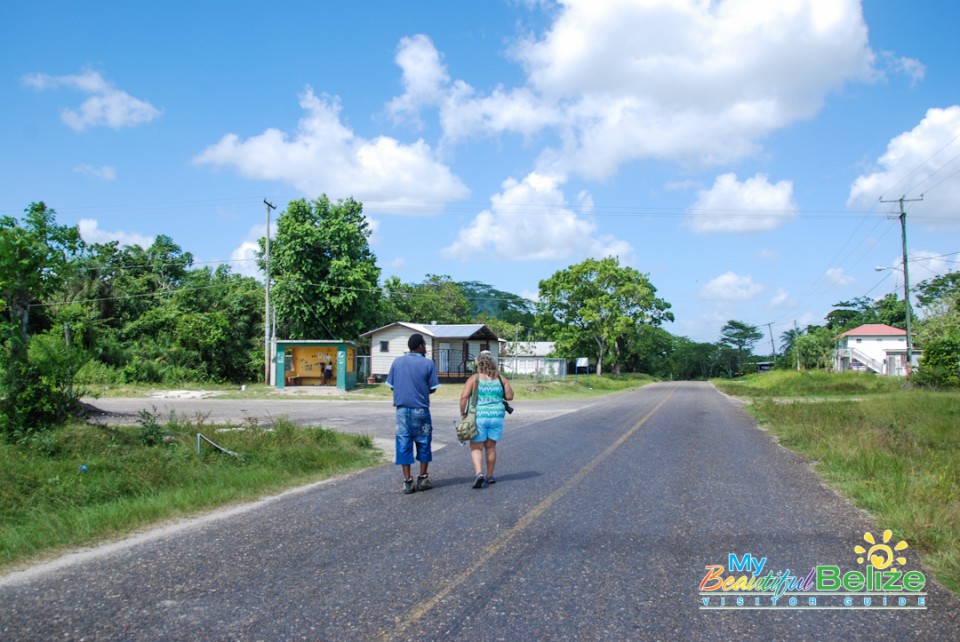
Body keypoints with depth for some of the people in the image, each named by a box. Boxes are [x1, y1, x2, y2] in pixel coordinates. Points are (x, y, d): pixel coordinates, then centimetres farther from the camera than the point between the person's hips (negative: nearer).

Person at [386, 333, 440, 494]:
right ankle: (422, 478, 17)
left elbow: (391, 386, 6)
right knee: (423, 443, 12)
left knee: (404, 444, 5)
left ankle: (407, 482, 5)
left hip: (402, 409, 2)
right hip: (420, 409, -2)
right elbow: (432, 388, -2)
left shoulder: (397, 362, 3)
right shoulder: (428, 363, -4)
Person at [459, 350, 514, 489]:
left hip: (478, 416, -3)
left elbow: (464, 397, -11)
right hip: (496, 416, 3)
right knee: (491, 446, 15)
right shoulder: (500, 379, 3)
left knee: (476, 447, 4)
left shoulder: (474, 378, -5)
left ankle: (479, 472, -15)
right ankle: (490, 476, 21)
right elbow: (510, 396, 6)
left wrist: (462, 413, 0)